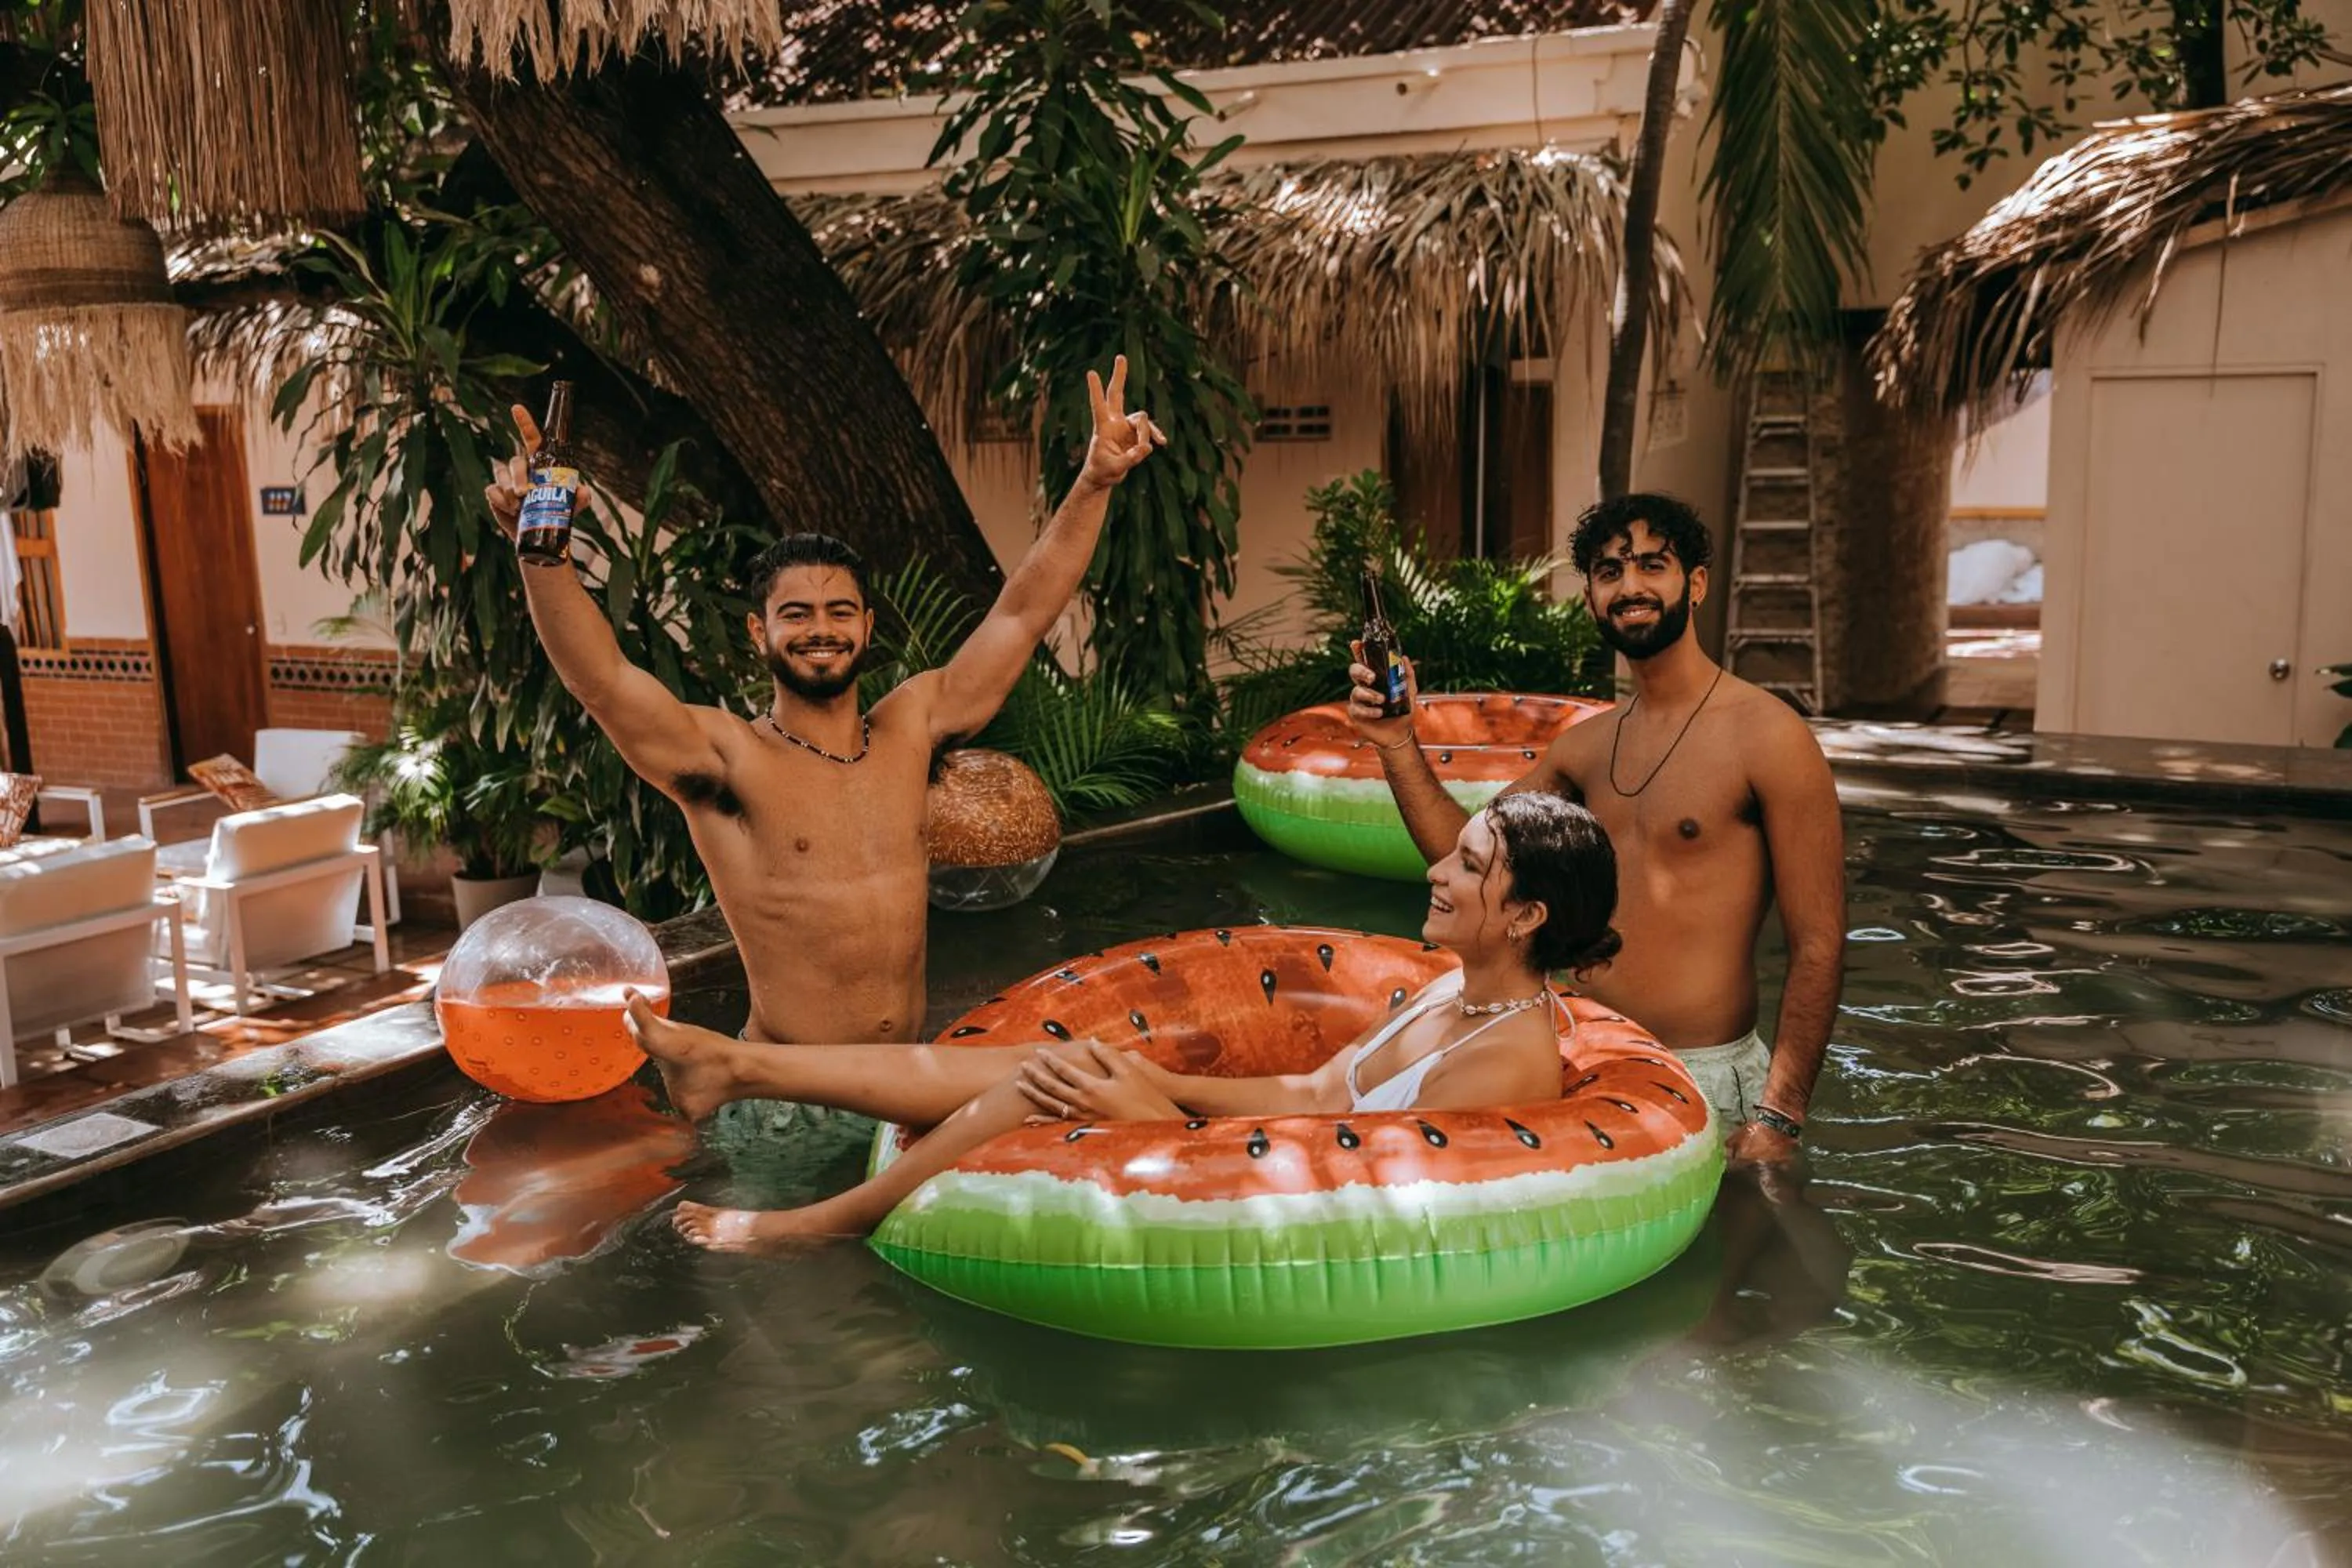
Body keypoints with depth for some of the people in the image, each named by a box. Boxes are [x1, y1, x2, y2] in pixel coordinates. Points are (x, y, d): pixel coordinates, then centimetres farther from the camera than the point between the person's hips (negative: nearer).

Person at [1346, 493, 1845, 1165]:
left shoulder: (1764, 736, -12)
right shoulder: (1586, 747, 9)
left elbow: (1819, 946, -15)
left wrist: (1778, 1119, -19)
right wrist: (1397, 744, -6)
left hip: (1703, 1082, -6)